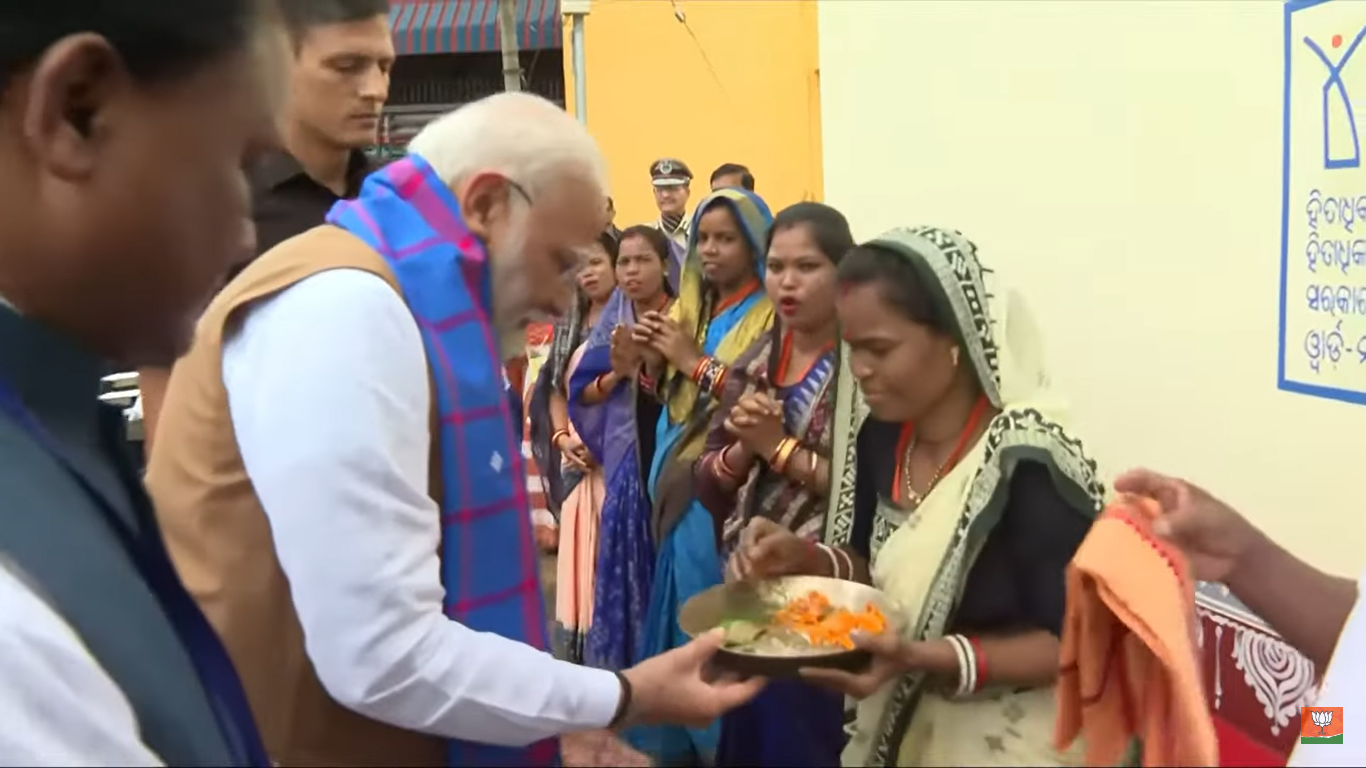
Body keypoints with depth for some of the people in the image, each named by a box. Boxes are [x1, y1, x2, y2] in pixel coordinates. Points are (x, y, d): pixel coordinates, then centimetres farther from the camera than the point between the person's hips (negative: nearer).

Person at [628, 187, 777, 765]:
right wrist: (654, 362, -3)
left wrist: (696, 362, -15)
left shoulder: (772, 318, -9)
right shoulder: (690, 308, 12)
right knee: (677, 618, 12)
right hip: (677, 488, 7)